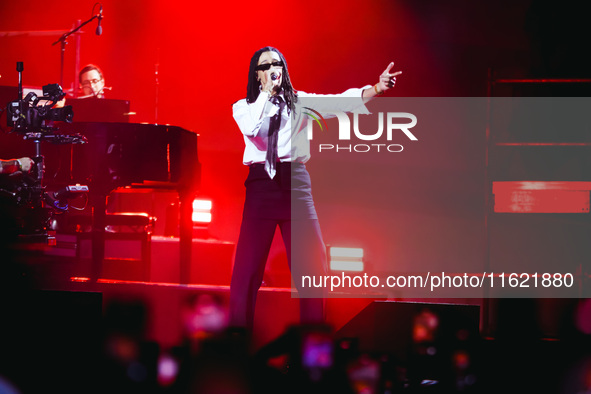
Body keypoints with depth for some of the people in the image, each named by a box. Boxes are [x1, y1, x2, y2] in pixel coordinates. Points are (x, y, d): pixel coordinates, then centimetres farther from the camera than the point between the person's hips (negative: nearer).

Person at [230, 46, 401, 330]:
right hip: (261, 182, -1)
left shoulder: (299, 101, 12)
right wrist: (266, 92, -6)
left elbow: (339, 102, -1)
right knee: (248, 264, -4)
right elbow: (251, 128, -12)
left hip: (295, 182, 1)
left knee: (311, 263, -3)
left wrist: (375, 89, -14)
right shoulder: (244, 106, 10)